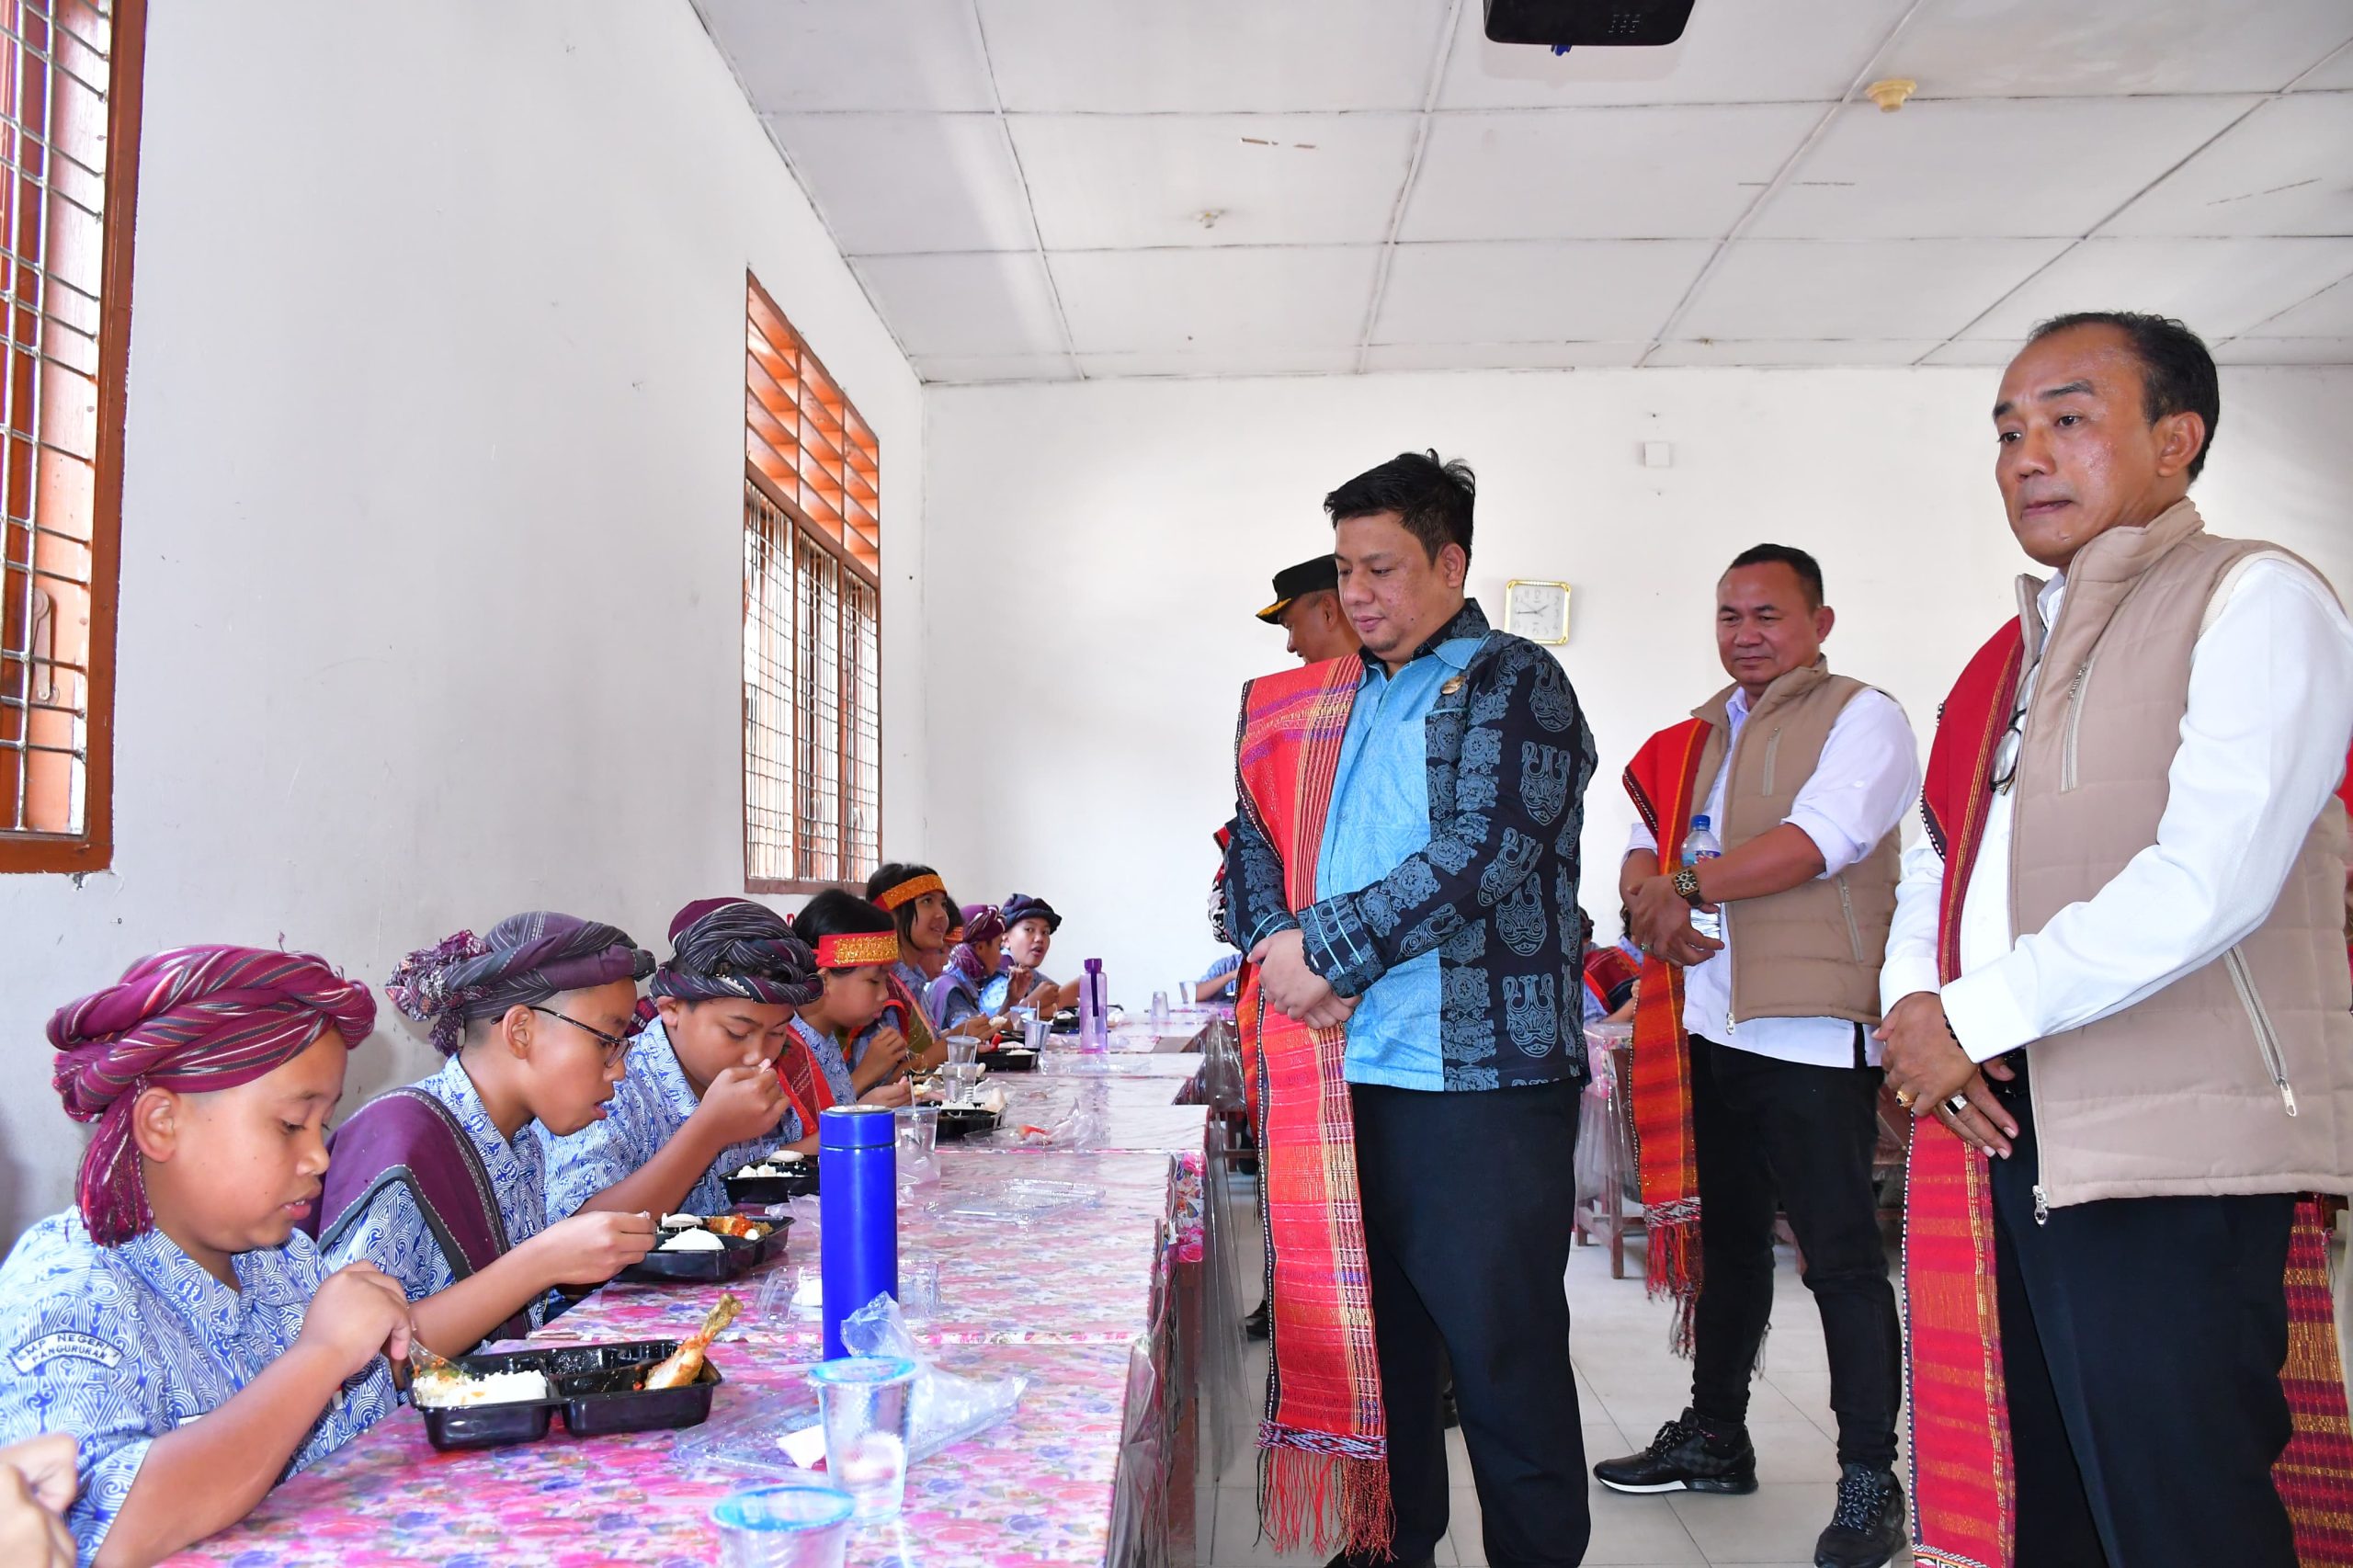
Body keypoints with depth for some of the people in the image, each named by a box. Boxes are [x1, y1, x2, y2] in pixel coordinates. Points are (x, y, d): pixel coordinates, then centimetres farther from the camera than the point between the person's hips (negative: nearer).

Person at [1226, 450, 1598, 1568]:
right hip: (1344, 1077, 6)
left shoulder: (1514, 686, -4)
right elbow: (1256, 840, 13)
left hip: (1483, 1079, -6)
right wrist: (1280, 951, -7)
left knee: (1503, 1354, 3)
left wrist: (1326, 949, -13)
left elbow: (1481, 855, -16)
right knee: (1373, 1339, 16)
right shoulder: (1320, 706, 16)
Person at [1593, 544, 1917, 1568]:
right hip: (1708, 1024, 7)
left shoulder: (1861, 718, -3)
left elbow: (1821, 837, -18)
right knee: (1724, 1238, 17)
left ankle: (1870, 1483, 9)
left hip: (1812, 1030, -7)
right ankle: (1714, 1437, 30)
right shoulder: (1699, 737, 18)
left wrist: (1687, 887, -16)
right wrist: (1648, 897, -7)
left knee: (1840, 1255, -2)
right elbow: (1643, 851, 16)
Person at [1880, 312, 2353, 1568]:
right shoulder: (2012, 654, 19)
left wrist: (1974, 1018, -15)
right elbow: (1935, 869, 18)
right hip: (1995, 1136, 8)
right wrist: (1909, 1010, -2)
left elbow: (2212, 877, -18)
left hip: (2170, 1151, -7)